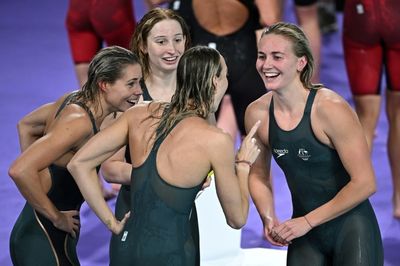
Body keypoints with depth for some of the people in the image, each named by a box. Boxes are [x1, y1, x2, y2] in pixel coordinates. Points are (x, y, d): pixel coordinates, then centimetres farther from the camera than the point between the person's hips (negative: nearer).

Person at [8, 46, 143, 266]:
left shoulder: (75, 100, 3)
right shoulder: (79, 121, -24)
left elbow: (26, 126, 19)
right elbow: (19, 171, -31)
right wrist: (57, 217, -18)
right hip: (43, 240, -9)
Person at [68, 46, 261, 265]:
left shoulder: (140, 115, 2)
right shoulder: (216, 141, -11)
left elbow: (78, 164, 1)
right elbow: (236, 219, -1)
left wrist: (112, 223, 6)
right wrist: (244, 164, 14)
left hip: (127, 248, 5)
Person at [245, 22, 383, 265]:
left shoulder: (331, 108, -19)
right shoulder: (257, 113, -5)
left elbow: (365, 183, -18)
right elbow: (259, 175, 11)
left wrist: (307, 221, -15)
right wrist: (269, 220, -6)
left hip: (350, 227, -4)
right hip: (303, 230, 4)